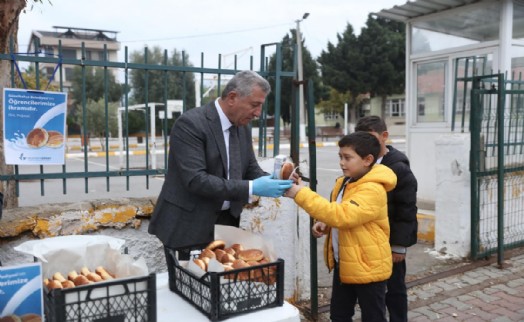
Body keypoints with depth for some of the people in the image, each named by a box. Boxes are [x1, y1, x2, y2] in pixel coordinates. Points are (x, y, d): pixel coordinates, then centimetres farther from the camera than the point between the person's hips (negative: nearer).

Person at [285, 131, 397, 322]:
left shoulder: (373, 190, -23)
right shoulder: (344, 183, 6)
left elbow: (342, 215, -36)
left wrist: (301, 194, -35)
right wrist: (324, 224, 0)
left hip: (367, 267, -8)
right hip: (343, 263, 9)